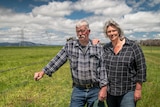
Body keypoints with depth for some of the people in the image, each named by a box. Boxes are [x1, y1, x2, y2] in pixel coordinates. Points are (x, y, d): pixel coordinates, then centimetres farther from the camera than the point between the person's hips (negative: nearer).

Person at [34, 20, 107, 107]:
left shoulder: (98, 47, -4)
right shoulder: (70, 45, 1)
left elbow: (103, 68, -5)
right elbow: (58, 60, 0)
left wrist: (103, 88, -11)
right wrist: (43, 72, -8)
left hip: (95, 90, -1)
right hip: (78, 90, 1)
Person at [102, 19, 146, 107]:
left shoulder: (133, 46, -8)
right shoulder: (105, 48, 4)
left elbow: (141, 68, -7)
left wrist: (138, 89, -8)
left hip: (127, 92, -4)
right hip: (109, 92, 4)